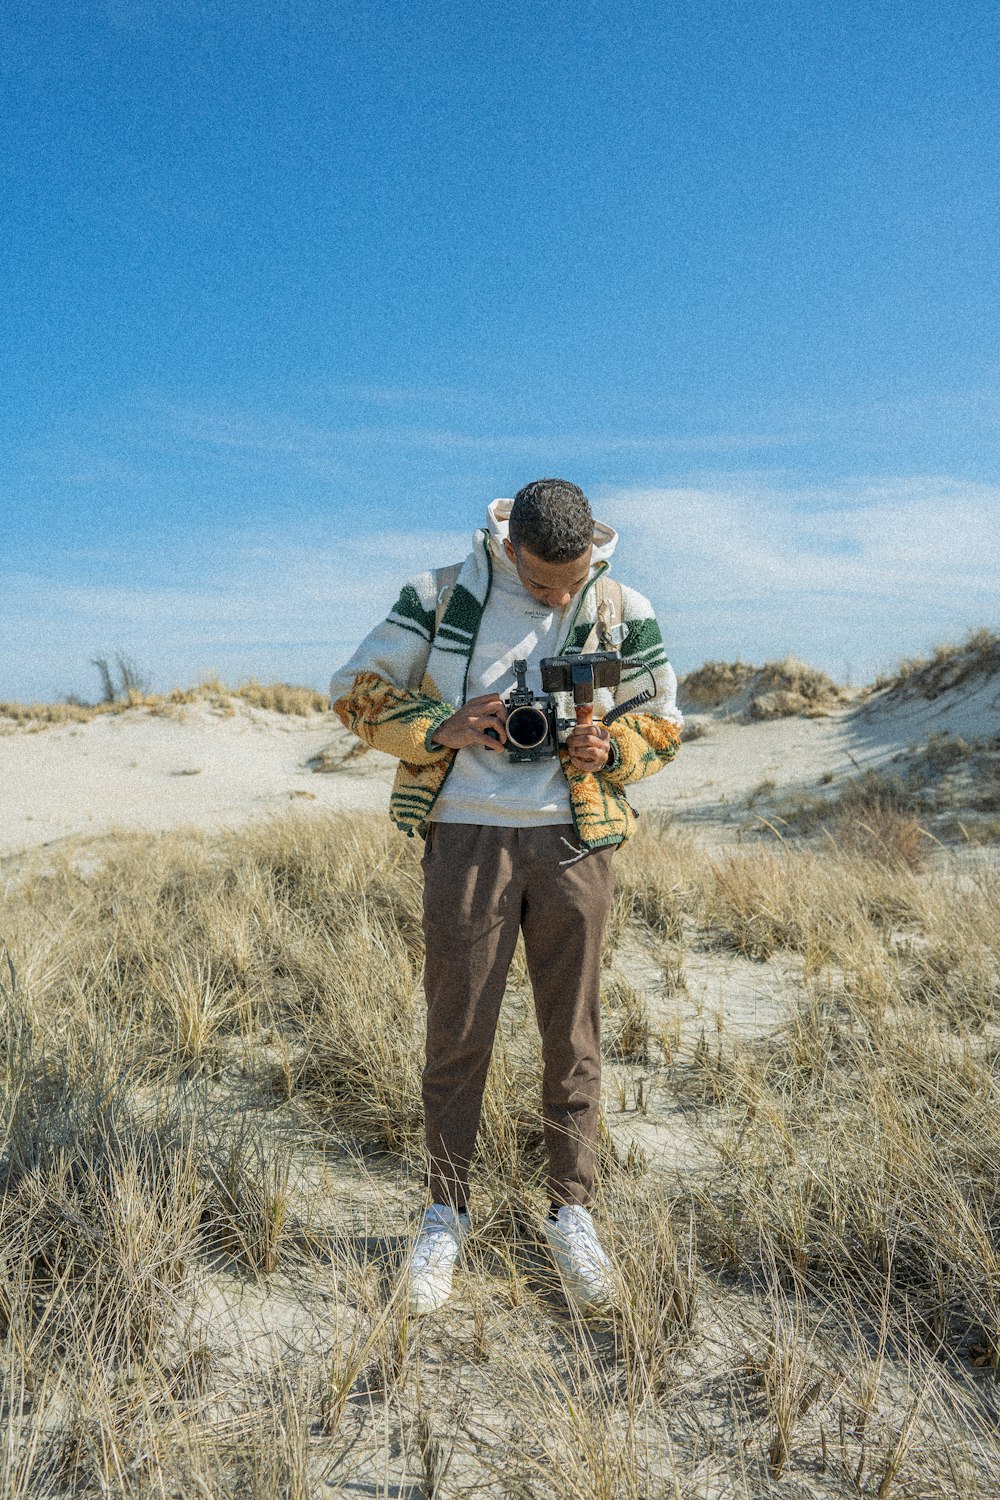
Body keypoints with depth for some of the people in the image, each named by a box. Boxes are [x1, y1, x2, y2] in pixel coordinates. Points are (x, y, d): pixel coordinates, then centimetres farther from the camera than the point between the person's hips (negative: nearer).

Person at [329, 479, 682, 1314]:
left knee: (572, 1032, 10)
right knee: (458, 1031, 6)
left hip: (574, 839, 2)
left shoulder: (623, 613, 2)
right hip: (468, 836, -1)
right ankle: (446, 1215, 25)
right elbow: (357, 689, 3)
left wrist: (608, 749, -10)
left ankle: (572, 1214, 28)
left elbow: (663, 722, 13)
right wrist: (441, 729, -13)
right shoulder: (440, 597, -2)